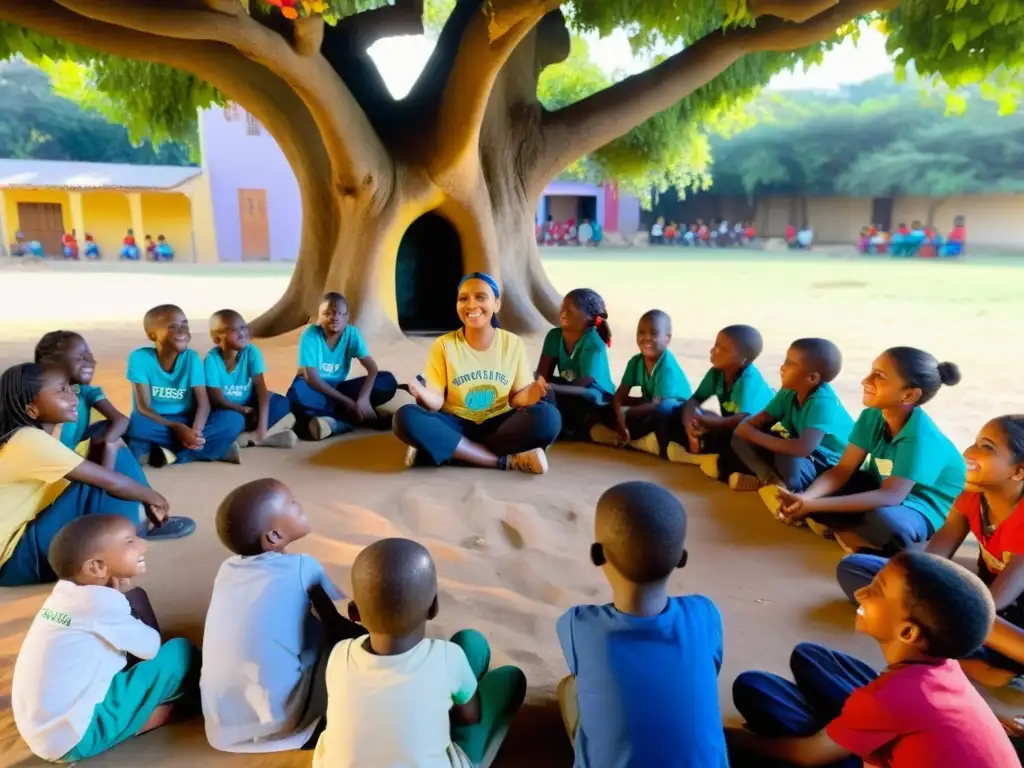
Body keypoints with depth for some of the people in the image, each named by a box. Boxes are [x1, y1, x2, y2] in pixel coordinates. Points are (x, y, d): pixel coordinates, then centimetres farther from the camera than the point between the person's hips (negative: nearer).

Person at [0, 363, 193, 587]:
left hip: (32, 529, 9)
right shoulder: (29, 441, -25)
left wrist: (146, 500, 0)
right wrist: (153, 497, -8)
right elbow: (112, 482, -25)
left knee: (118, 458, 0)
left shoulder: (38, 435, 3)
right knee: (104, 488, -28)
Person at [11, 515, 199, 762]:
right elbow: (152, 648, -7)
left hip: (43, 732, 9)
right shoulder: (101, 600, -19)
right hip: (73, 737, -9)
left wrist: (125, 596, 5)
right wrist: (132, 594, -1)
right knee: (182, 653, -10)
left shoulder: (68, 591, 5)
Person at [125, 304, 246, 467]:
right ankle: (215, 449, -27)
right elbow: (143, 408, -15)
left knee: (234, 419, -23)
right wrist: (177, 428, -31)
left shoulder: (192, 357, -5)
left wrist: (195, 431, -32)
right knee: (135, 425, -38)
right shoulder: (139, 358, -11)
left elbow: (203, 402, -11)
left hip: (186, 423, 2)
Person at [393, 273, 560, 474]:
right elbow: (437, 402, -5)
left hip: (498, 425, 1)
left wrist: (532, 393, -22)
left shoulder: (513, 343, 0)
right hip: (455, 425, -1)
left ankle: (438, 451, -25)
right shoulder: (443, 345, -2)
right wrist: (425, 395, -29)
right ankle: (506, 460, -29)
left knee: (548, 417, -29)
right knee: (406, 417, -30)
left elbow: (516, 398, 1)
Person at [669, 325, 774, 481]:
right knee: (676, 421, -8)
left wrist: (705, 421, -33)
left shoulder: (749, 380, -28)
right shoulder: (717, 372, -8)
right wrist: (689, 424, -26)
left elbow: (743, 421, -38)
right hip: (729, 429, 8)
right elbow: (693, 400, -6)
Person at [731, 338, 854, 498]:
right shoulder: (789, 392, -8)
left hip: (830, 467, -7)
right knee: (740, 437, -8)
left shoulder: (823, 402, -31)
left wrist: (755, 435, -36)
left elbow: (803, 448, -44)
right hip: (797, 450, 7)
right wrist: (747, 428, -25)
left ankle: (792, 488, -8)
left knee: (787, 459, -40)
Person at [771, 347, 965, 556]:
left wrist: (814, 505, -47)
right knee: (812, 495, -15)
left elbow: (890, 496, -38)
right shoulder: (871, 416, -11)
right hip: (881, 487, 6)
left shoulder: (920, 436, -30)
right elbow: (842, 470, -13)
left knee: (881, 520, -39)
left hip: (926, 508, -5)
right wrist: (804, 498, -35)